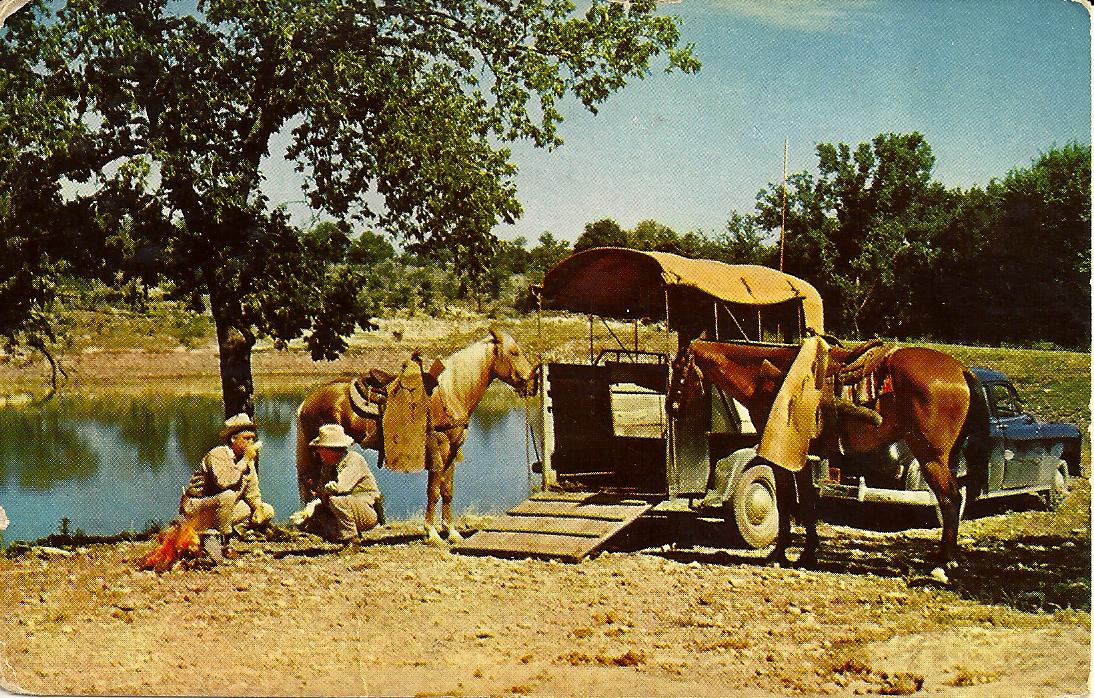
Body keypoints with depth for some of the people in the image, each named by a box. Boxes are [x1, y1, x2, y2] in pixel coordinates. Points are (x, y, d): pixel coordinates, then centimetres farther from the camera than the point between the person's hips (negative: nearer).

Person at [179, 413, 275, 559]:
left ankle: (213, 536, -2)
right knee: (228, 496, -38)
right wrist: (245, 461, -28)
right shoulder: (218, 455, -19)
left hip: (223, 509, 9)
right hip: (196, 507, -9)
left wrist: (258, 506, -8)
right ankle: (218, 537, -18)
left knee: (267, 512, -2)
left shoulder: (248, 460, 5)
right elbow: (224, 481, -37)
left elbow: (252, 490, 12)